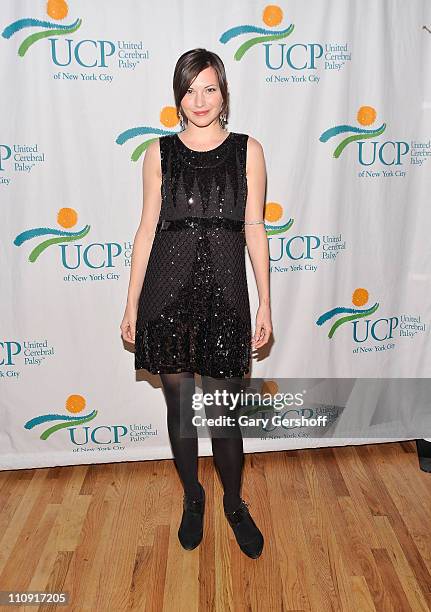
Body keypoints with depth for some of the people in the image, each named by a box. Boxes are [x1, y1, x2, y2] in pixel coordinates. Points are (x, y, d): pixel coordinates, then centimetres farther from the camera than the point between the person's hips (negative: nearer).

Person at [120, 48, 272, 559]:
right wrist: (132, 305, 4)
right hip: (167, 292, 1)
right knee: (179, 406, 12)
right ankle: (192, 498, 37)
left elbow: (255, 230, 4)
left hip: (223, 293, -1)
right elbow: (147, 230, 6)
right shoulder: (159, 153, 6)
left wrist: (265, 304, 1)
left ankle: (234, 503, 32)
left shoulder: (247, 150, 5)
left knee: (221, 410, 4)